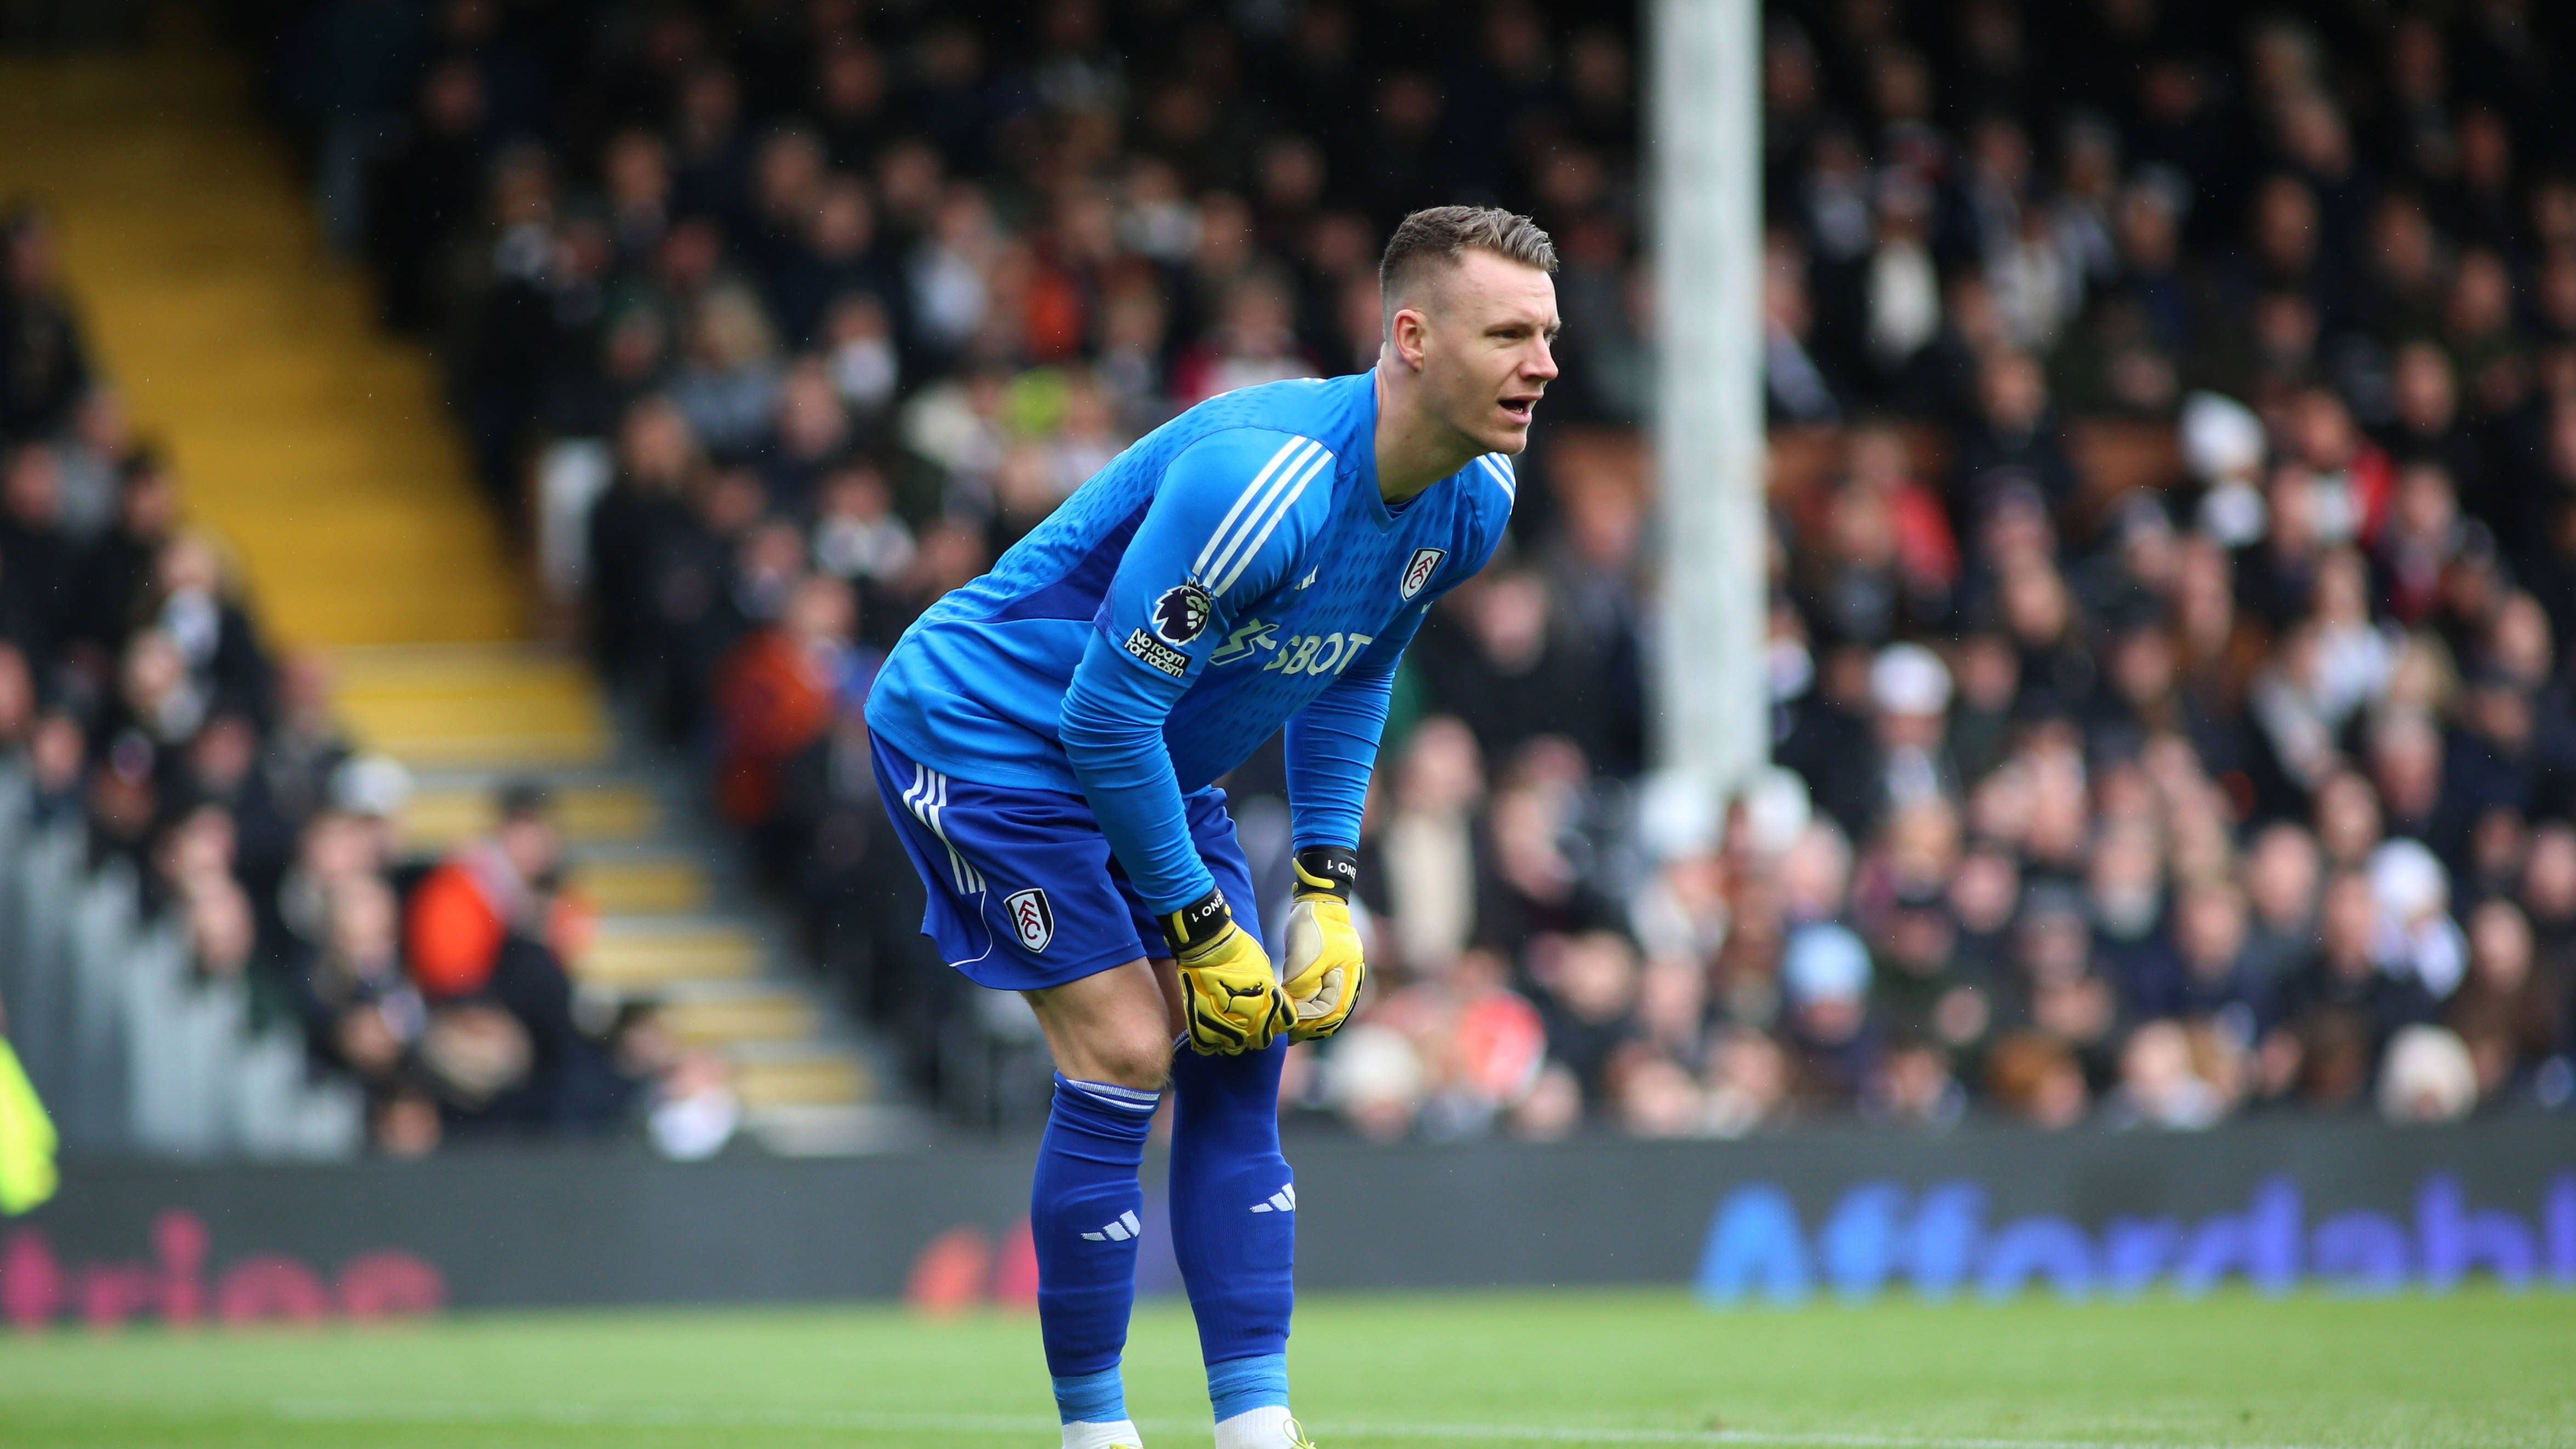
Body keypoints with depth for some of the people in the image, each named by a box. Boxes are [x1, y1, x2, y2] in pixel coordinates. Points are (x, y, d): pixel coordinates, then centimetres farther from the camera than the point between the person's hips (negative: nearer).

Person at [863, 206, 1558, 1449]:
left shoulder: (1472, 503, -7)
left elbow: (1354, 671, 12)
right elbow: (1106, 714, -29)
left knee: (1239, 1056, 0)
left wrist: (1327, 889, 5)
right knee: (1125, 1051, -14)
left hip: (1150, 763, 8)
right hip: (987, 729, -8)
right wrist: (1196, 927, -20)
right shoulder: (1259, 482, -35)